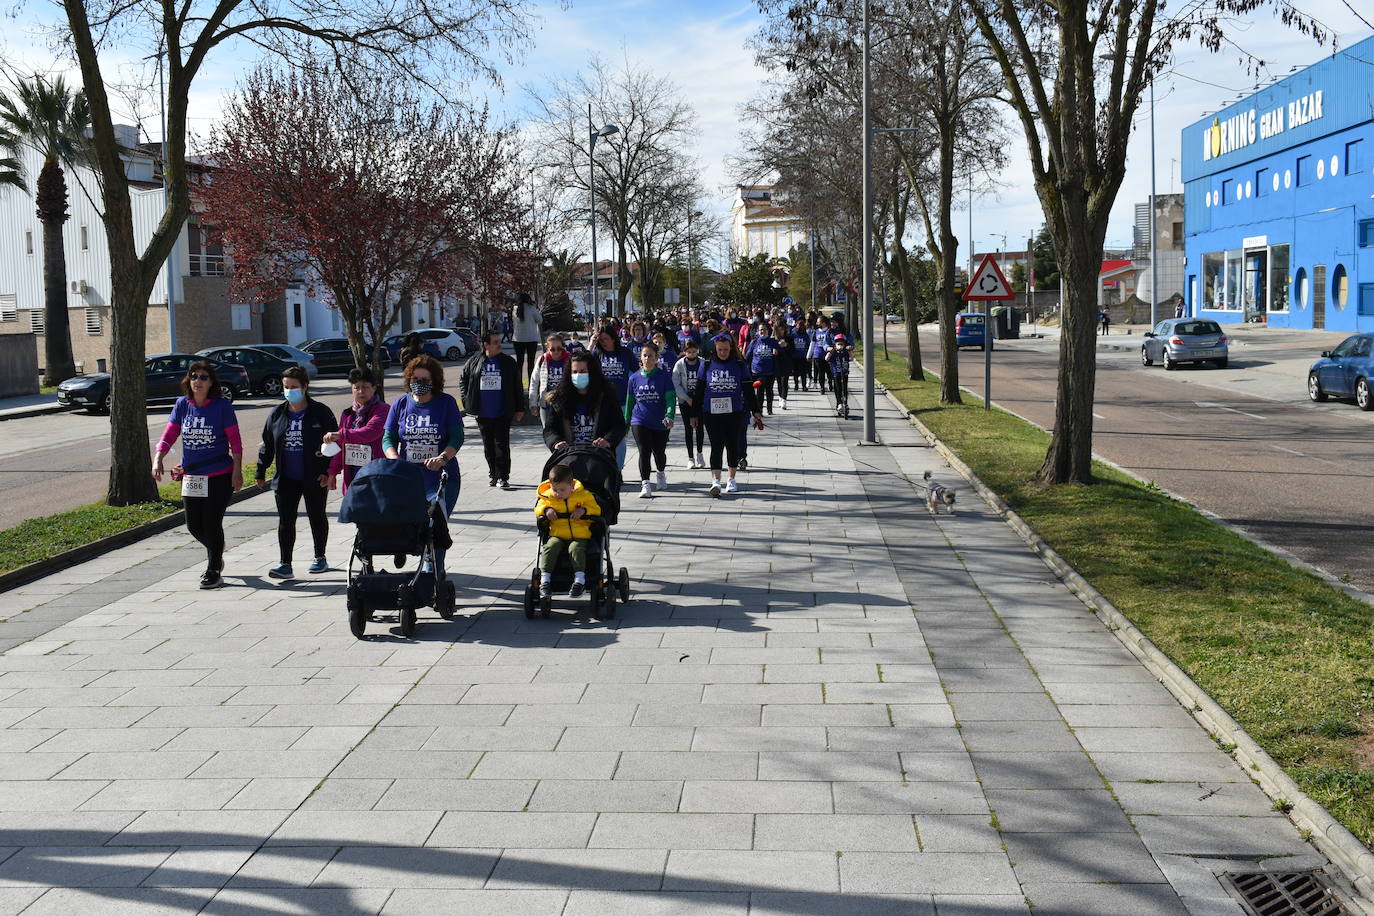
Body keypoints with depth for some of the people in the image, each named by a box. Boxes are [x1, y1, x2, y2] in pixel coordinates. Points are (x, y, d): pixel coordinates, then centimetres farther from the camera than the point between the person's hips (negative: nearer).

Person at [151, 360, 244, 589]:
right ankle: (216, 556, 38)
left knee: (211, 524, -2)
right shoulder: (182, 405, 4)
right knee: (194, 525, 10)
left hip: (219, 476, -4)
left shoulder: (222, 406, -7)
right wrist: (158, 459, -16)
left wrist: (237, 471, -10)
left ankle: (213, 572, 13)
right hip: (191, 476, 5)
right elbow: (169, 435, 0)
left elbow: (235, 441, -5)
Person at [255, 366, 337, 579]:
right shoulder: (277, 414, 6)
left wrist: (328, 472, -12)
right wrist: (261, 473, 11)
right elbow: (267, 445, 12)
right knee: (285, 521, -2)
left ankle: (320, 558, 27)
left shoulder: (320, 412, -5)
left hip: (315, 479, -3)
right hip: (286, 479, 3)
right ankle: (285, 565, -1)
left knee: (317, 518, 11)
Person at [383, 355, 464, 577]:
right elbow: (388, 438, 7)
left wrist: (442, 457, -23)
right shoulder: (401, 404, 9)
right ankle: (436, 570, 22)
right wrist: (395, 460, -13)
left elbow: (457, 438, -5)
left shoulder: (446, 403, 1)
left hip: (441, 478, -3)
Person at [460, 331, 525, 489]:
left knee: (502, 445, -4)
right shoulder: (474, 362, 2)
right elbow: (462, 380, 16)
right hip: (483, 414, 2)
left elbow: (518, 387, 5)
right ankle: (493, 475, 21)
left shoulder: (509, 363, 1)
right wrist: (467, 400, 6)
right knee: (488, 445, 10)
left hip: (502, 414, -2)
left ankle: (503, 477, -1)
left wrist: (520, 409, 3)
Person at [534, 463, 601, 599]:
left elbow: (596, 510, 2)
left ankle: (580, 580, -29)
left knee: (576, 549, -32)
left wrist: (583, 510, -18)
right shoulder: (547, 497, 5)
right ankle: (545, 580, -25)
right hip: (557, 535, 2)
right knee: (549, 548, -27)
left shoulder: (584, 495, 0)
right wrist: (546, 509, -6)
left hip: (579, 535, -2)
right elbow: (538, 509, 17)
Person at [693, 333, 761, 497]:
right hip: (712, 414, -1)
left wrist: (755, 411, 5)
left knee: (733, 445, 10)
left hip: (734, 413, 1)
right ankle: (715, 482, -13)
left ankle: (731, 480, 23)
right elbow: (699, 390, 6)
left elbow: (748, 390, 6)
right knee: (716, 446, -7)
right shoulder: (707, 364, 3)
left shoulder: (739, 365, 2)